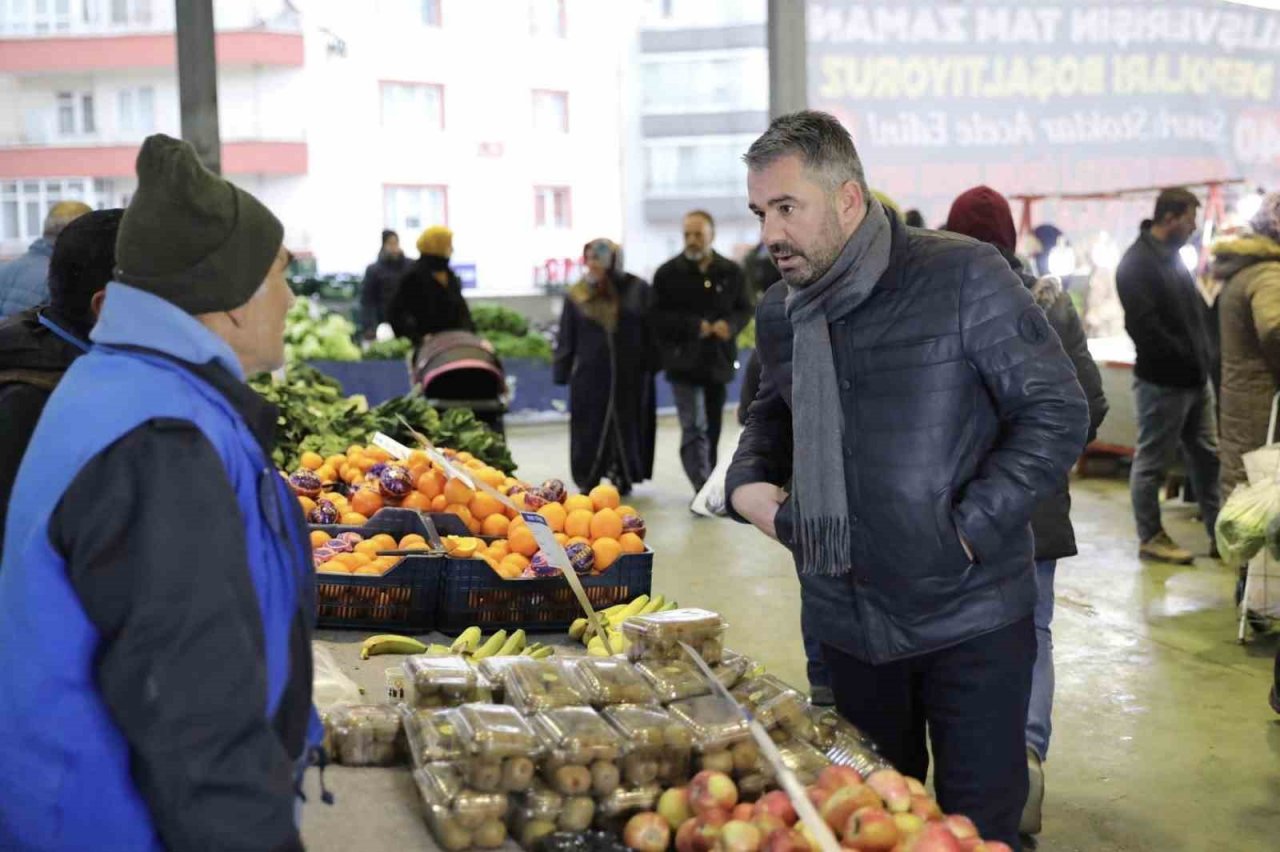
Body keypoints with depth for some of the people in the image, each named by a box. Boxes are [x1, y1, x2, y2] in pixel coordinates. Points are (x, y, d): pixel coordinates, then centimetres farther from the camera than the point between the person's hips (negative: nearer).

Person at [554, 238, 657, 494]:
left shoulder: (637, 290, 1)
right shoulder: (577, 295, 3)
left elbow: (651, 332, 4)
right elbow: (566, 339, 7)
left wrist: (650, 365, -1)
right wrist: (561, 373, 3)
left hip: (630, 375, 0)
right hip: (589, 375, 0)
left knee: (628, 427, 8)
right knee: (590, 430, -1)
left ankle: (624, 476, 23)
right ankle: (588, 481, 7)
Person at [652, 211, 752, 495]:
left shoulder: (731, 272, 5)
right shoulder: (668, 273, -2)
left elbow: (745, 309, 11)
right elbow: (658, 318, -5)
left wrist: (731, 325, -11)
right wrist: (693, 325, -17)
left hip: (719, 360, 3)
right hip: (684, 362, -3)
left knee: (712, 430, 13)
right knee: (694, 429, -14)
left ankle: (707, 488, 25)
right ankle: (704, 490, -19)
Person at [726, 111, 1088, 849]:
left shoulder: (962, 277, -13)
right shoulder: (780, 314, 5)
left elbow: (1058, 412, -12)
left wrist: (969, 529, -17)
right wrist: (748, 481, 2)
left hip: (969, 619, -5)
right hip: (847, 623, 5)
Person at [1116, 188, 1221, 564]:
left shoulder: (1172, 256, 14)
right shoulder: (1137, 262, -14)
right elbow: (1145, 326, -23)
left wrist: (1203, 356, 9)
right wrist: (1185, 360, -19)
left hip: (1195, 378, 10)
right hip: (1163, 381, -9)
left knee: (1208, 456, 13)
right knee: (1152, 462, 1)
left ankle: (1220, 533, 20)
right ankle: (1151, 538, 9)